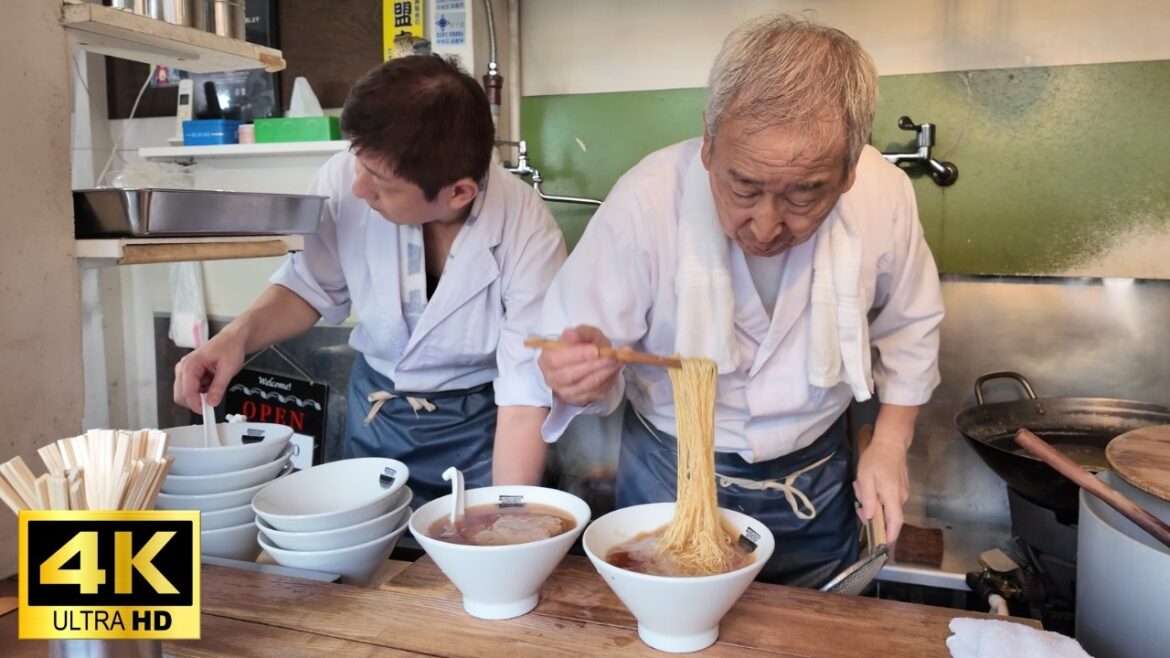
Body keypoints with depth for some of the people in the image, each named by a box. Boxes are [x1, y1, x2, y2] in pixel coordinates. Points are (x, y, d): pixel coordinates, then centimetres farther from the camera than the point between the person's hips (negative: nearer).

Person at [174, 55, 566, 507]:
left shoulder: (528, 234, -28)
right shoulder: (344, 180, -20)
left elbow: (526, 396, -26)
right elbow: (311, 286, -2)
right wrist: (239, 334, -20)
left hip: (479, 427, -3)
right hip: (373, 414, 4)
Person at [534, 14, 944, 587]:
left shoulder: (885, 196, -19)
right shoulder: (644, 204, -29)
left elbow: (909, 328, 0)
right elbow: (574, 362, -20)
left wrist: (890, 443, -5)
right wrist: (582, 380, -42)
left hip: (815, 479, 2)